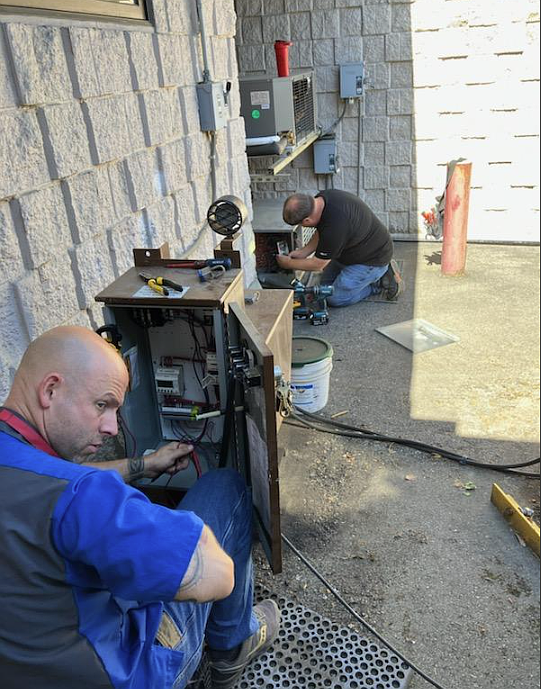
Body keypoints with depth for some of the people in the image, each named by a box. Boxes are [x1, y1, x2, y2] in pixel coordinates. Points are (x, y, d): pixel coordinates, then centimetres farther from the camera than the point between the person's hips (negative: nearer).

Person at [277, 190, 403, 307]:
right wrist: (303, 252, 1)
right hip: (354, 249, 10)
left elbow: (318, 264, -22)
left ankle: (380, 282, 3)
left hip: (372, 258, -9)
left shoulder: (335, 226, -38)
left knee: (336, 298, -9)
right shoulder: (321, 199, -12)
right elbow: (321, 232, 9)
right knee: (326, 284, 16)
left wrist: (289, 264, -8)